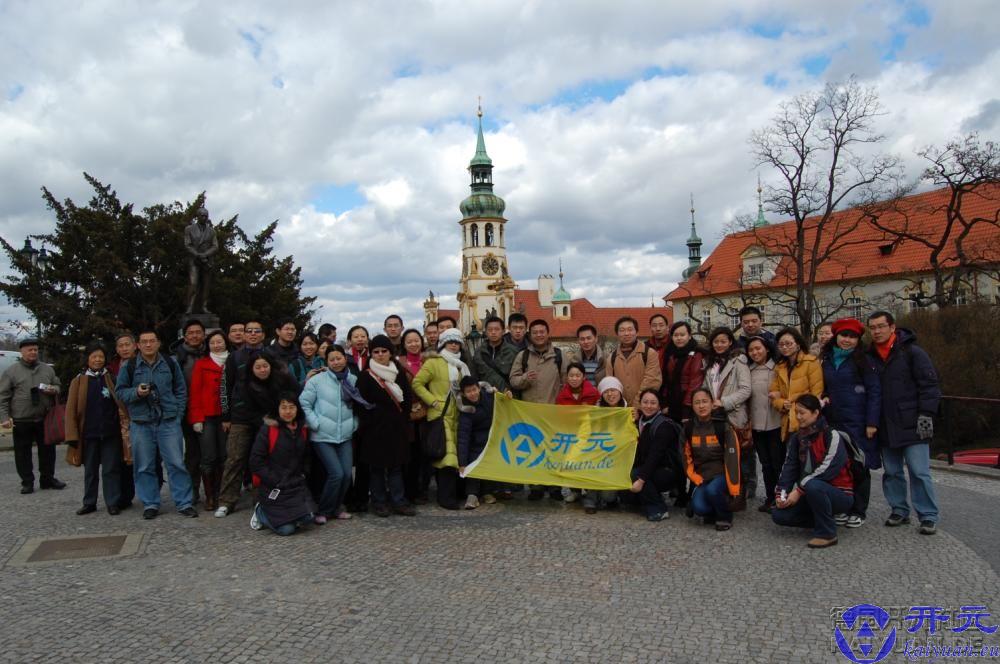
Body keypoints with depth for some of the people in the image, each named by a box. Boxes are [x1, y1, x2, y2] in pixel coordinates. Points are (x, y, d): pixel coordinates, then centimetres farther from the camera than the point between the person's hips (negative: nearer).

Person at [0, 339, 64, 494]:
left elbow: (57, 387, 20)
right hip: (21, 421, -3)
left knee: (48, 450, 8)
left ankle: (48, 479, 21)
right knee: (23, 453, 5)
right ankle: (27, 482, 15)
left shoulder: (48, 369, 10)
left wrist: (54, 390, -5)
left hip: (44, 419, 3)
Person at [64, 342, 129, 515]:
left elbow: (121, 405, 2)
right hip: (89, 434, 1)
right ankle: (89, 503, 23)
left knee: (111, 469, 2)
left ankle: (113, 503, 8)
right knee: (90, 470, 12)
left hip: (111, 433, -1)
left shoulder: (111, 379, 3)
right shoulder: (78, 381, 3)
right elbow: (71, 410, 1)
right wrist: (72, 436, -6)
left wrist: (125, 428, -8)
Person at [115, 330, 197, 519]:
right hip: (140, 423, 0)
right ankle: (150, 504, 17)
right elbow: (120, 391, 8)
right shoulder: (129, 366, 4)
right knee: (145, 467, 5)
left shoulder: (170, 363, 7)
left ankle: (184, 503, 4)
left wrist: (177, 413, 3)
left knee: (176, 463, -2)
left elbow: (181, 390, 12)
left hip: (169, 422, 0)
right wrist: (136, 392, -13)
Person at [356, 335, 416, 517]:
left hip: (396, 427, 3)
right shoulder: (366, 376, -2)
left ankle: (399, 501, 11)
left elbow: (408, 398, 10)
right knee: (377, 466, 3)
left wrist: (403, 419, 1)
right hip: (375, 428, -3)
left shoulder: (399, 373, 9)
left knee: (396, 464, 6)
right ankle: (379, 502, 13)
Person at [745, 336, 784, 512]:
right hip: (757, 424, 4)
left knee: (778, 462, 2)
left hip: (775, 423, -4)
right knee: (765, 463, 12)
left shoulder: (777, 368, -3)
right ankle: (770, 498, 21)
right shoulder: (748, 371, 9)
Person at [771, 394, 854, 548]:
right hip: (814, 494, 7)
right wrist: (781, 493, -15)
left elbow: (827, 469, -24)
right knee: (779, 514, -12)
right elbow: (789, 466, 0)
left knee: (813, 486, -38)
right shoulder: (796, 438, 7)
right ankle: (824, 520, 8)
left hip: (840, 494, -6)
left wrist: (799, 490, -24)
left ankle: (827, 533, -18)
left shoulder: (831, 435, -14)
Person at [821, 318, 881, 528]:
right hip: (833, 422, 5)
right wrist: (823, 400, 6)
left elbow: (875, 391, -8)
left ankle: (859, 511, 14)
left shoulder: (863, 360, -4)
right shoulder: (827, 360, 11)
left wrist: (872, 422, -14)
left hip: (857, 424, -5)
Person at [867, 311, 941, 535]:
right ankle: (899, 510, 24)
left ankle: (928, 516, 6)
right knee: (892, 472, 12)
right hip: (886, 427, 5)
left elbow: (929, 385, -8)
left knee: (919, 472, -3)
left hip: (911, 424, -5)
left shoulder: (912, 352, -6)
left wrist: (926, 415, -14)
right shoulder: (870, 357, 9)